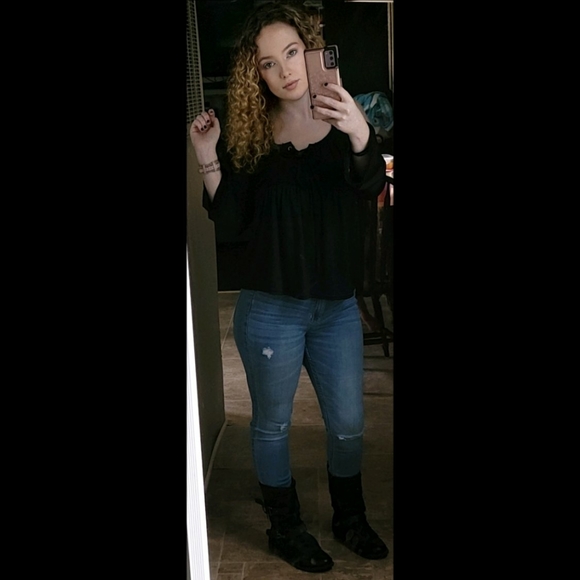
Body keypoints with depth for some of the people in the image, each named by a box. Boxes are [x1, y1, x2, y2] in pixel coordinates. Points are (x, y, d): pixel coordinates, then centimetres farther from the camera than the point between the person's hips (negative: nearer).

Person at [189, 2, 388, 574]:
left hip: (337, 306, 2)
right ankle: (286, 529, 35)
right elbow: (229, 226, -6)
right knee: (271, 424, 12)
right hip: (270, 310, -1)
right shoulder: (246, 135, -4)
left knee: (348, 424, 14)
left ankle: (350, 517, 40)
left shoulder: (345, 119, -2)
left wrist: (360, 137, -42)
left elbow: (371, 186, -22)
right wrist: (209, 161, -19)